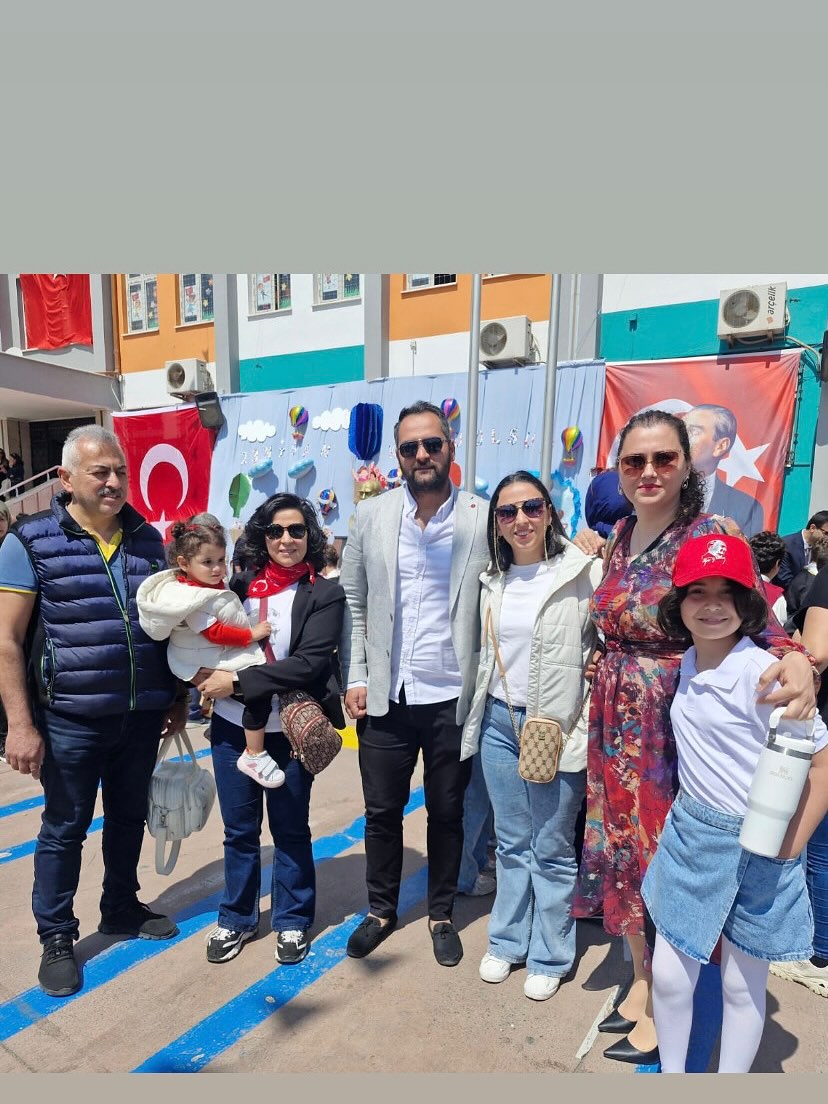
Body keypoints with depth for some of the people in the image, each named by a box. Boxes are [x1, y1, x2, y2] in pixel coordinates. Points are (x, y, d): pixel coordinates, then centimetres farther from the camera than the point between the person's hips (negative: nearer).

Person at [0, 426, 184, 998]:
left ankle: (122, 908, 42)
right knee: (65, 828, 13)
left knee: (129, 817, 20)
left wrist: (179, 697, 11)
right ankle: (57, 937, 34)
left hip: (142, 715, 4)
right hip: (71, 719, -4)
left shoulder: (148, 538, 4)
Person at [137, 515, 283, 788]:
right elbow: (215, 633, -24)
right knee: (260, 691, -20)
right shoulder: (192, 597, -22)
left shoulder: (214, 584, 7)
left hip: (223, 655, 10)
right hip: (208, 664, -10)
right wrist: (253, 634, -20)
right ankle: (254, 756, -9)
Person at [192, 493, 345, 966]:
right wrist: (206, 674, -6)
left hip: (290, 731, -3)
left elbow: (309, 662, -18)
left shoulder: (325, 593, -8)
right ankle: (237, 918, 39)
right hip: (233, 727, 3)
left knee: (290, 830, 14)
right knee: (240, 830, 17)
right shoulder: (241, 585, 3)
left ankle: (292, 921, 36)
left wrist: (237, 681, -20)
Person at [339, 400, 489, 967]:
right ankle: (381, 909, 42)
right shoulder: (371, 515, 0)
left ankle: (442, 913, 41)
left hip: (453, 696, -1)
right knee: (382, 810, 17)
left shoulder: (483, 518, -6)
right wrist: (356, 677, -1)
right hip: (386, 695, 2)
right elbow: (353, 601, 3)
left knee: (447, 812, 17)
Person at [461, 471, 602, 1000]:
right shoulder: (494, 580, 6)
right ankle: (508, 941, 37)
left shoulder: (584, 571, -11)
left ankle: (549, 956, 31)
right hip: (499, 723, 5)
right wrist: (477, 719, 15)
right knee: (511, 842, 18)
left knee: (552, 849, 11)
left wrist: (582, 726, -12)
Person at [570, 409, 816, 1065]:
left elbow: (755, 618, -22)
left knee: (664, 858, 10)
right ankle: (640, 982, 43)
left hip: (674, 724, -6)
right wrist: (598, 552, 10)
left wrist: (796, 660, -40)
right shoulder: (620, 536, 5)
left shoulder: (713, 535, -15)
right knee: (624, 849, 18)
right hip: (616, 722, 6)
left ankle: (662, 1013, 35)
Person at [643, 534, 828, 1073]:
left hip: (755, 847, -5)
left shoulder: (762, 672, -21)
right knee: (668, 974, 12)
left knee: (743, 983, 16)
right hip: (690, 833, 5)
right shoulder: (687, 664, 0)